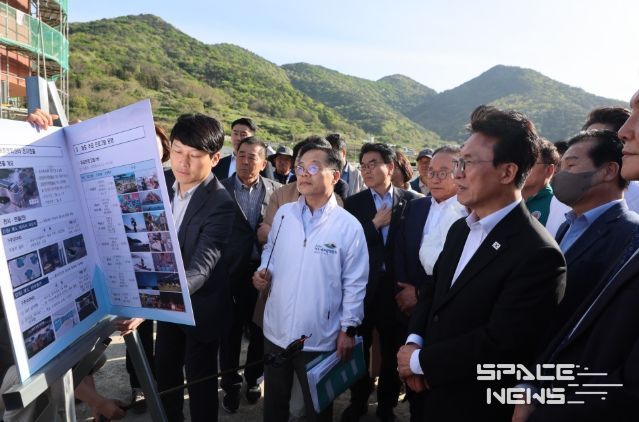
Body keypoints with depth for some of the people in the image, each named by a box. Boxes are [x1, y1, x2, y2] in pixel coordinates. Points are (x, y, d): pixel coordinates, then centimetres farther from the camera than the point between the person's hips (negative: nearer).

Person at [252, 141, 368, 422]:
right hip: (276, 330, 4)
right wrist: (263, 272, -6)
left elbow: (355, 283, -8)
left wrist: (348, 329, -7)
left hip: (319, 337, -3)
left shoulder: (349, 226, -12)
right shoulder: (283, 214, -1)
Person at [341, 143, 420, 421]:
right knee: (359, 349, 16)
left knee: (392, 352, 15)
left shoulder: (411, 201, -2)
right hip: (362, 288, 1)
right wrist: (374, 224, -16)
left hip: (396, 287, 0)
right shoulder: (353, 203, -1)